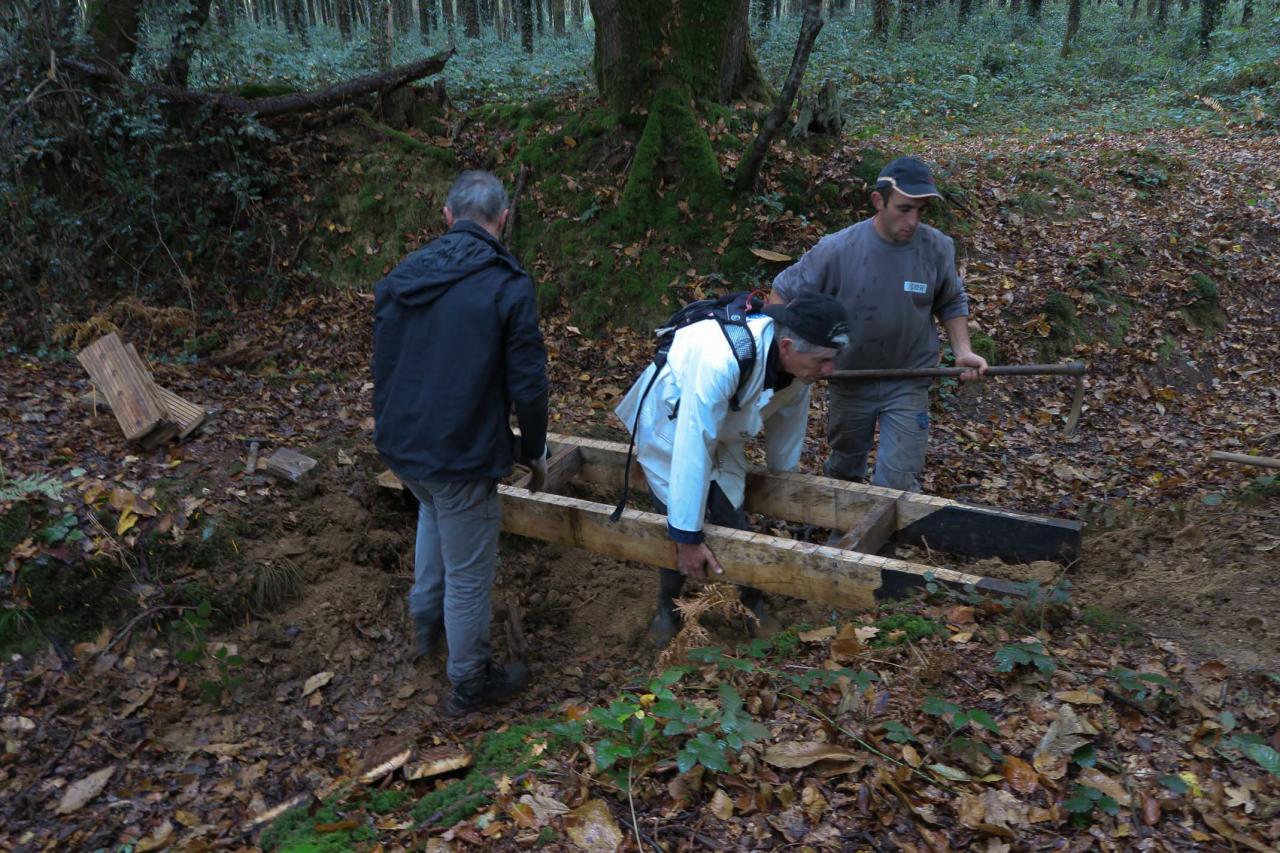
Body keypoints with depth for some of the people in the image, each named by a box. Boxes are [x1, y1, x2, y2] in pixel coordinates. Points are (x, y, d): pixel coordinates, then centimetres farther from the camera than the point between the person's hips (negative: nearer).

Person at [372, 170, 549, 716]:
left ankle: (425, 620, 46)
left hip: (399, 445, 7)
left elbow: (383, 366, 12)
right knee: (468, 573, 9)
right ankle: (470, 683, 27)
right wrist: (534, 453, 3)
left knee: (435, 507, 37)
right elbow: (528, 386, -13)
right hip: (461, 454, -7)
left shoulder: (402, 276, 4)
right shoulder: (508, 286, -14)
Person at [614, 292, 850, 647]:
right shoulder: (721, 359, -44)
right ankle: (667, 607, 22)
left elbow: (787, 420, 0)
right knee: (677, 520, -5)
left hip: (721, 425, 5)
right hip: (670, 422, -5)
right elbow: (692, 448, -42)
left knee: (732, 518, 0)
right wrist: (687, 537, -36)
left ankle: (754, 600, 25)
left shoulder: (797, 359, -21)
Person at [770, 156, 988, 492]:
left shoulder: (937, 248, -13)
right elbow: (784, 291, -8)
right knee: (844, 472, 22)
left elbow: (952, 302, 5)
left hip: (908, 387, 0)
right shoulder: (838, 249, -19)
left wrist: (962, 350, -8)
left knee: (898, 484, -4)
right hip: (849, 384, 1)